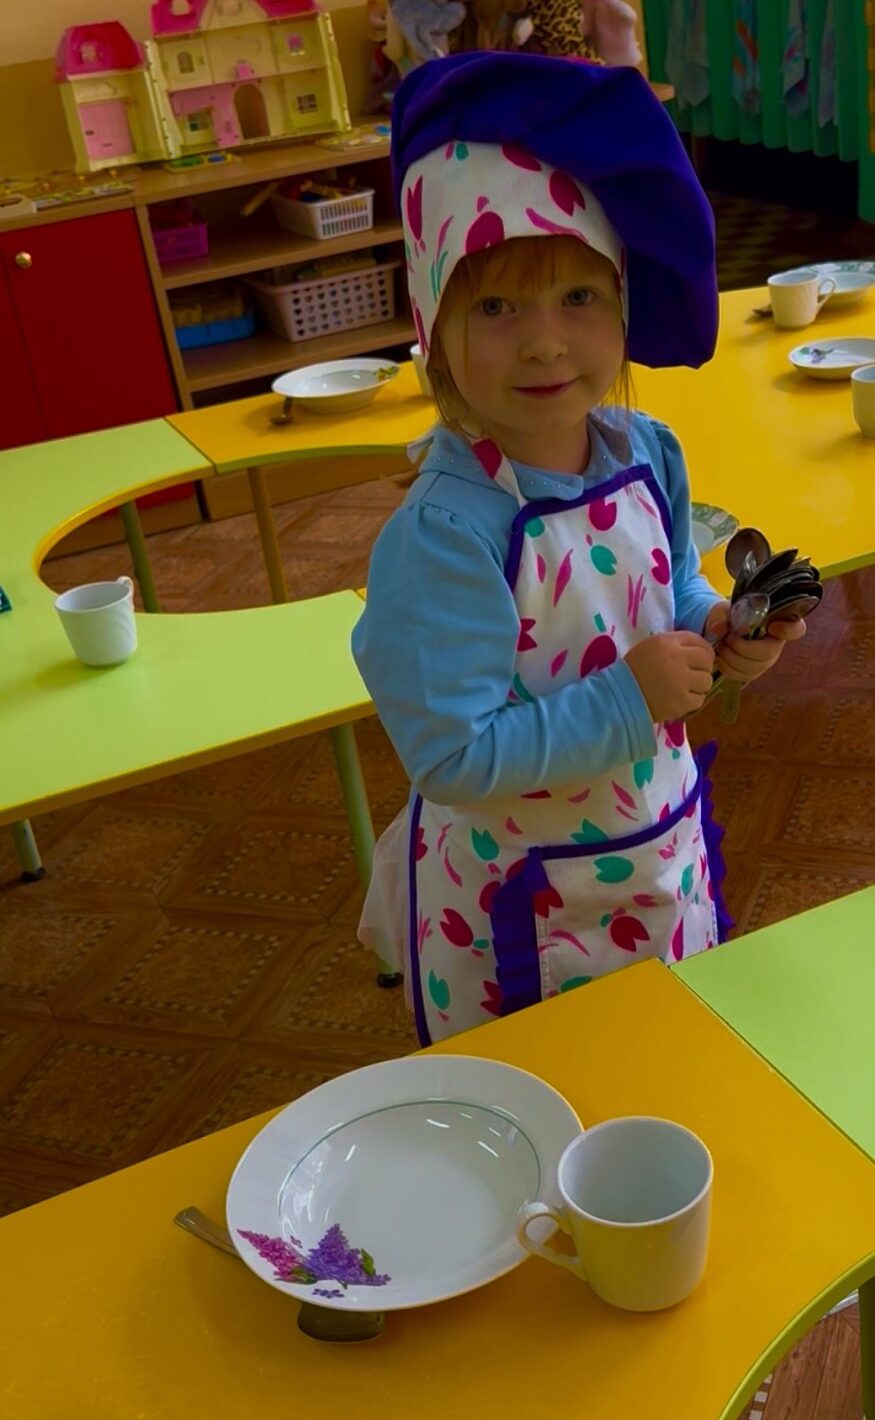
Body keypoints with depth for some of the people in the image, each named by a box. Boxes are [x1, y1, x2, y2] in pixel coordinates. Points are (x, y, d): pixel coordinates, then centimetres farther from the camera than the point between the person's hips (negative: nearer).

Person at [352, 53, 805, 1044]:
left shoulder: (648, 453, -7)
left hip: (666, 850, 7)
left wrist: (715, 632, -9)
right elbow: (449, 758, -29)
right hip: (518, 908, -6)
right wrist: (626, 700, -28)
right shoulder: (443, 535, -29)